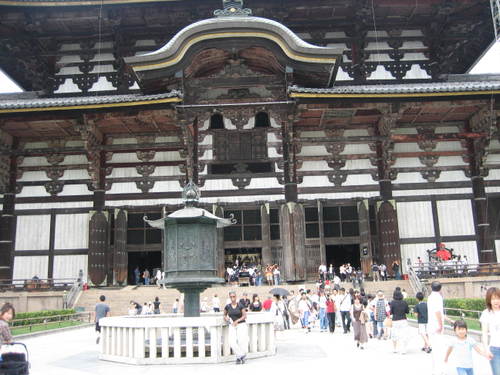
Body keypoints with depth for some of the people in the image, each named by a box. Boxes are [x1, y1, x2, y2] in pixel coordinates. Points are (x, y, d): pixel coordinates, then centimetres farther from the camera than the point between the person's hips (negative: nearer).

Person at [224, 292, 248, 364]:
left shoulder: (240, 306, -4)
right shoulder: (227, 306, 3)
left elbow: (244, 316, -5)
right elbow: (225, 315, 18)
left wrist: (237, 321, -16)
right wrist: (226, 318, -4)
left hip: (241, 325, -2)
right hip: (232, 326, 2)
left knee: (241, 341, -18)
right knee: (232, 342, -17)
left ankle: (239, 357, 4)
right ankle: (241, 355, 0)